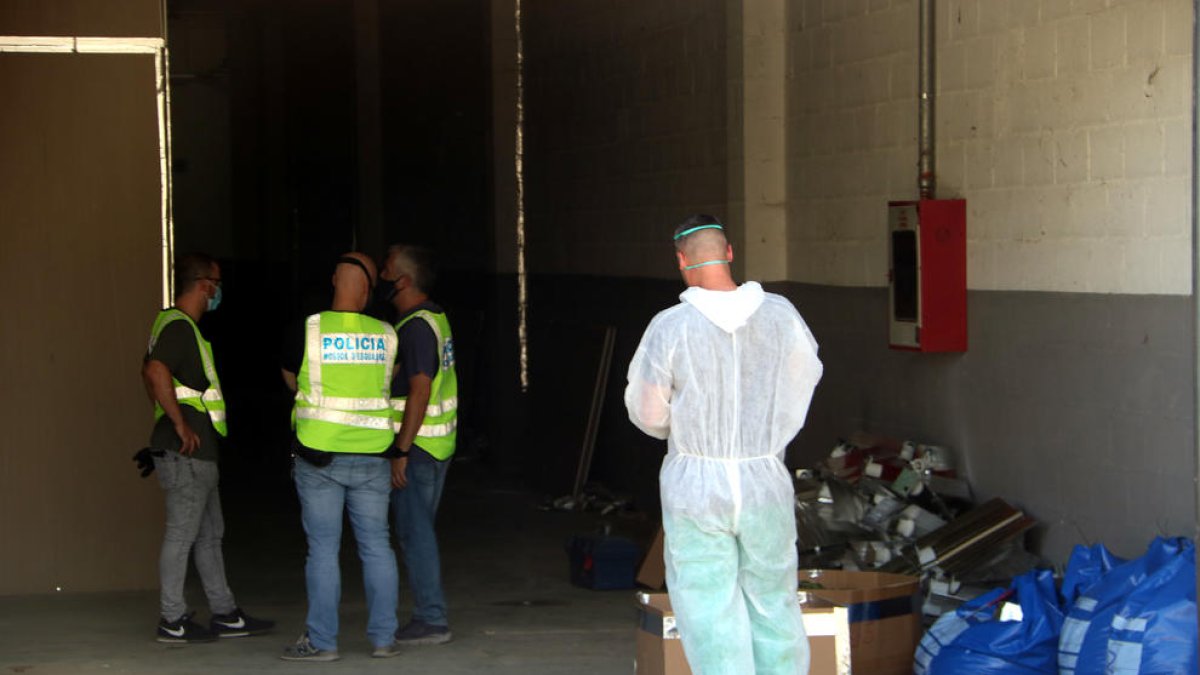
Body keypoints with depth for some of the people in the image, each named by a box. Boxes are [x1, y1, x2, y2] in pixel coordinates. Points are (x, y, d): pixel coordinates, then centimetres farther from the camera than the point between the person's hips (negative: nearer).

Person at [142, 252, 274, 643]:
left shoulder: (177, 325, 18)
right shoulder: (178, 326, -15)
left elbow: (149, 372, 29)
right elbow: (156, 371, -30)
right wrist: (180, 424, -25)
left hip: (197, 453, 11)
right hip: (186, 452, -11)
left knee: (210, 534, 14)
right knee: (181, 536, -4)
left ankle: (225, 615, 21)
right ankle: (173, 621, 2)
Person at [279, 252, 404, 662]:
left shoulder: (308, 330, -7)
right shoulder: (386, 336, 0)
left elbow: (291, 381, 9)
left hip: (319, 457, -2)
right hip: (371, 457, 2)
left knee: (323, 548, 2)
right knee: (376, 545, 9)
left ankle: (321, 641, 5)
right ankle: (384, 637, 12)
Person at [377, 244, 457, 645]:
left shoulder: (416, 326, -17)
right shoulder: (435, 317, 15)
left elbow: (419, 391, -23)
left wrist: (401, 451, -22)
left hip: (417, 446, -10)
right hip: (438, 443, 10)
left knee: (414, 532, -5)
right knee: (419, 531, 15)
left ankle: (431, 621, -2)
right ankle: (430, 616, 19)